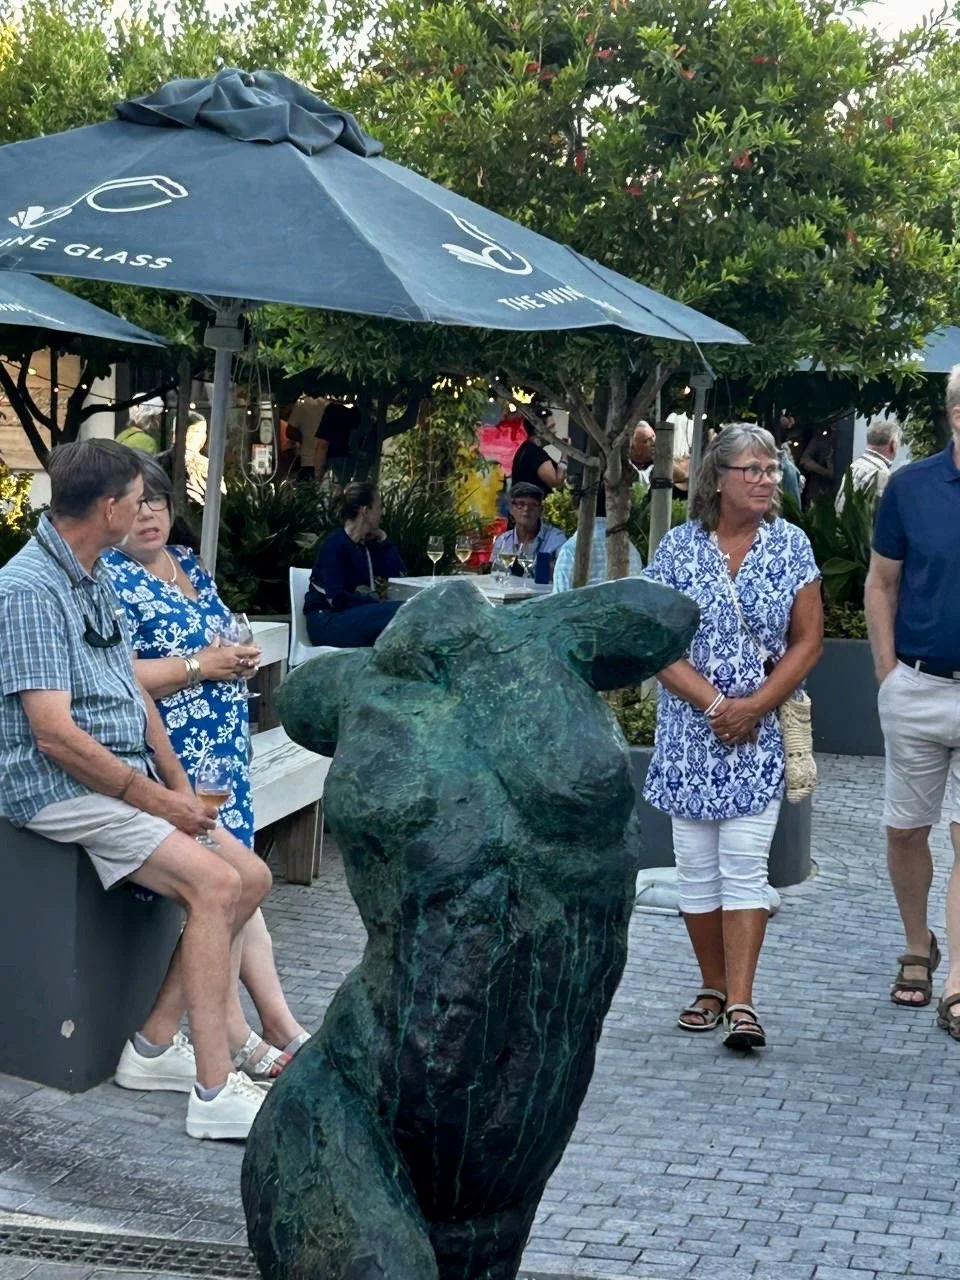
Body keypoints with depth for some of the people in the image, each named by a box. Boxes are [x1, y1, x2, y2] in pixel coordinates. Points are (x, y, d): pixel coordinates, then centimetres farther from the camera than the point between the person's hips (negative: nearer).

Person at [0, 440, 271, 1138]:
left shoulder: (97, 577, 14)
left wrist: (180, 786, 6)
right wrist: (153, 798, -17)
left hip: (127, 774, 10)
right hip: (60, 786, -10)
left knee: (250, 877, 0)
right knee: (215, 883, -23)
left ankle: (159, 1045, 7)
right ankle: (215, 1092, -22)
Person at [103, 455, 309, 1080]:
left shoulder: (190, 565, 16)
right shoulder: (110, 578, -9)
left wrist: (238, 657, 4)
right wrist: (199, 666, -17)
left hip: (221, 749, 8)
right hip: (171, 755, -8)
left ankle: (278, 1023, 9)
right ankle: (239, 1040, -4)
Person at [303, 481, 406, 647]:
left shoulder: (368, 544, 12)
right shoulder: (336, 545, -13)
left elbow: (398, 575, 12)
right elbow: (337, 598, -21)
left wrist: (382, 539, 7)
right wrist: (379, 603, -16)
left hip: (352, 616, 8)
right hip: (326, 622, -8)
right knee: (398, 611, -27)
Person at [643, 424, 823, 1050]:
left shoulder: (790, 545, 1)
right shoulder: (680, 546, -1)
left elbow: (808, 640, 0)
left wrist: (755, 705, -11)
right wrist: (713, 701, -14)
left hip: (762, 734, -1)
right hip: (690, 733, 1)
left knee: (745, 867, -7)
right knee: (698, 867, 6)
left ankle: (741, 1001, -8)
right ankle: (713, 988, 19)